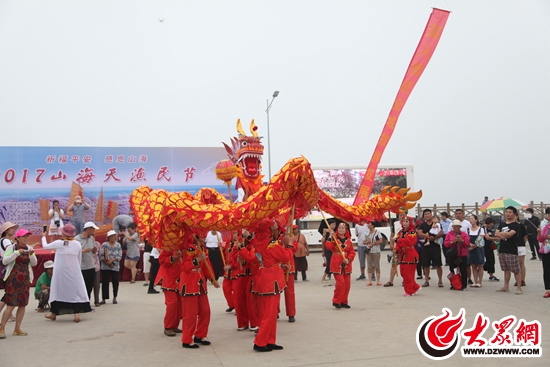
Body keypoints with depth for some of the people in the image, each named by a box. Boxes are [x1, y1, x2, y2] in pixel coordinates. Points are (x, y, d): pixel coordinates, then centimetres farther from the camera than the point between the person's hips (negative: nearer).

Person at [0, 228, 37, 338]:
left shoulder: (29, 248, 10)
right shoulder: (11, 248, -2)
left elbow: (34, 263, 7)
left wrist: (31, 255, -11)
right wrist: (17, 253, -19)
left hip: (25, 279, 5)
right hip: (13, 279, -4)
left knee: (23, 304, 4)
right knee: (11, 305, -8)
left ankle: (17, 329, 13)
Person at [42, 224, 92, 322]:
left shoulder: (58, 243, -8)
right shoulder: (78, 244, -1)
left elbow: (45, 246, 10)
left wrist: (43, 237, 26)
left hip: (60, 272, 0)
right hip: (74, 273, 1)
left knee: (58, 290, 13)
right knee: (76, 291, 4)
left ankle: (53, 313, 26)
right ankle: (77, 313, -4)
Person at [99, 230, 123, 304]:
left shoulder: (118, 245, 6)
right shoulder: (104, 245, 0)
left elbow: (120, 256, 0)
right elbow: (101, 256, -5)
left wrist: (112, 260, -14)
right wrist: (107, 262, -15)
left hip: (115, 267, 2)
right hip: (105, 267, -2)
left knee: (115, 282, 2)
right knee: (105, 282, 0)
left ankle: (115, 298, 15)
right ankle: (103, 299, 7)